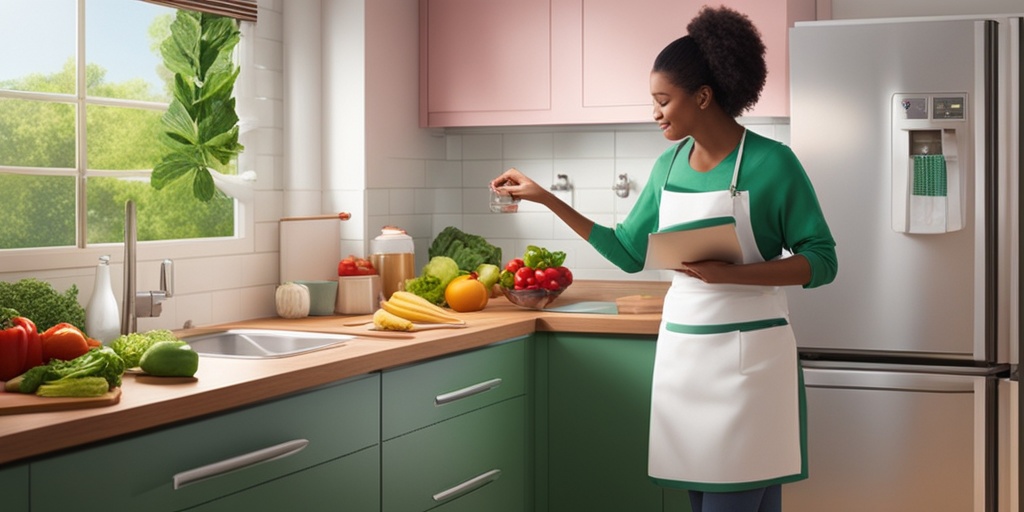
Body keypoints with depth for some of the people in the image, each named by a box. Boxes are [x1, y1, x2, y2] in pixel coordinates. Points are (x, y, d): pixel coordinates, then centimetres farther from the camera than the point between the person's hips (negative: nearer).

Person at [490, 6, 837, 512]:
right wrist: (547, 199, 11)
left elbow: (821, 260, -9)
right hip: (681, 350, 6)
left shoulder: (771, 162, -10)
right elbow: (628, 252, 15)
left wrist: (731, 274, -22)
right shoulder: (669, 166, 8)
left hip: (747, 354, -6)